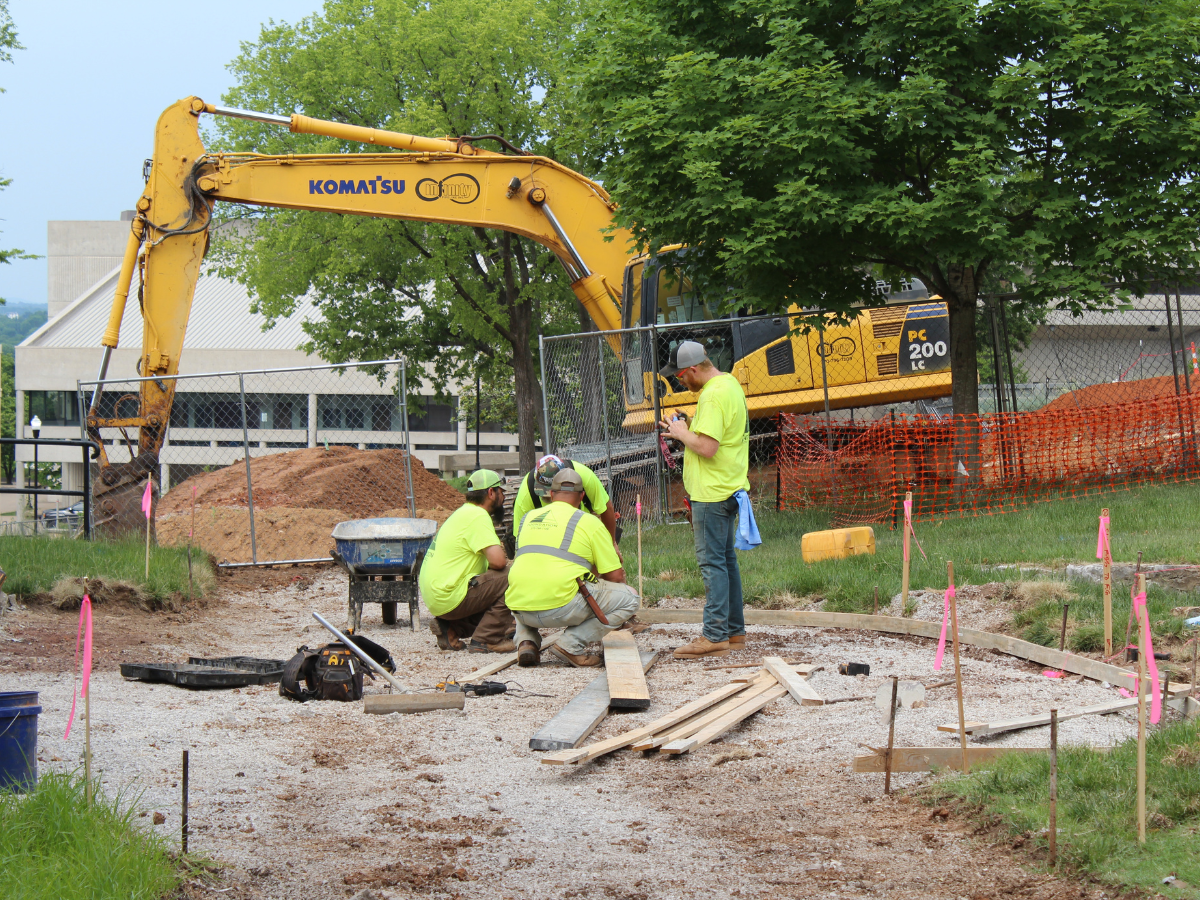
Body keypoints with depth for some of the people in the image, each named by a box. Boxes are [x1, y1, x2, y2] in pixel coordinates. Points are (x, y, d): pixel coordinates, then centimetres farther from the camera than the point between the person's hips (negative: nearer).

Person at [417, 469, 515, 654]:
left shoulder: (463, 513, 18)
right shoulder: (477, 516, -14)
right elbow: (498, 561, -22)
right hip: (450, 598, -10)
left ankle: (450, 628, 11)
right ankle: (486, 639, -12)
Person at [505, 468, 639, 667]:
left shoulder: (528, 518, 21)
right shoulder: (589, 522, 6)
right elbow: (615, 576, 5)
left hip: (520, 611, 5)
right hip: (561, 608, -5)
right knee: (628, 599, 9)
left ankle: (526, 641, 10)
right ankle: (571, 645, -4)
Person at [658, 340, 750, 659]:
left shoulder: (713, 396, -19)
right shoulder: (729, 383, 14)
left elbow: (707, 448, -26)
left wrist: (682, 433, -9)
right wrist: (684, 431, 12)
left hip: (712, 493, -11)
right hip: (729, 488, 11)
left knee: (712, 561, -9)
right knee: (725, 560, 14)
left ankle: (714, 636, -9)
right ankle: (734, 631, 19)